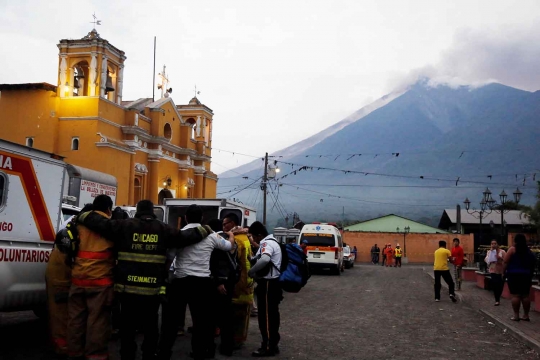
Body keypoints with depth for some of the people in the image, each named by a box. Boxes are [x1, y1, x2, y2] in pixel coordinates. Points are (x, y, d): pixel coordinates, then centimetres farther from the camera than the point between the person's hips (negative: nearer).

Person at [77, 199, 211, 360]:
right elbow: (185, 237, 7)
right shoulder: (163, 229, 4)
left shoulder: (125, 226, 0)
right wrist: (205, 230, 20)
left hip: (128, 287, -1)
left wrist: (82, 216, 14)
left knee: (128, 327, 9)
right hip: (153, 289, 1)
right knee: (150, 327, 12)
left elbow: (101, 223, -1)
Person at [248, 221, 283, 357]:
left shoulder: (267, 243, -18)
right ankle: (272, 344, 23)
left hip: (268, 284, -11)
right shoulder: (270, 242, 17)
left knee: (266, 315, -4)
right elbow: (259, 258, 17)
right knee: (271, 315, 15)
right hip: (271, 283, 11)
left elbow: (264, 260, -37)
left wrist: (250, 271, -26)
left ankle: (268, 347, 2)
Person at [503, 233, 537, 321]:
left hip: (514, 275, -5)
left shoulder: (512, 249, -6)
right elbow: (532, 264, 15)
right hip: (526, 275, 5)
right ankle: (526, 315, 11)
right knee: (525, 295, 8)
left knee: (515, 295, -4)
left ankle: (516, 315, -3)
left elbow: (505, 262, -9)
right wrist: (530, 275, 20)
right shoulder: (529, 251, 11)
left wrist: (503, 272, -2)